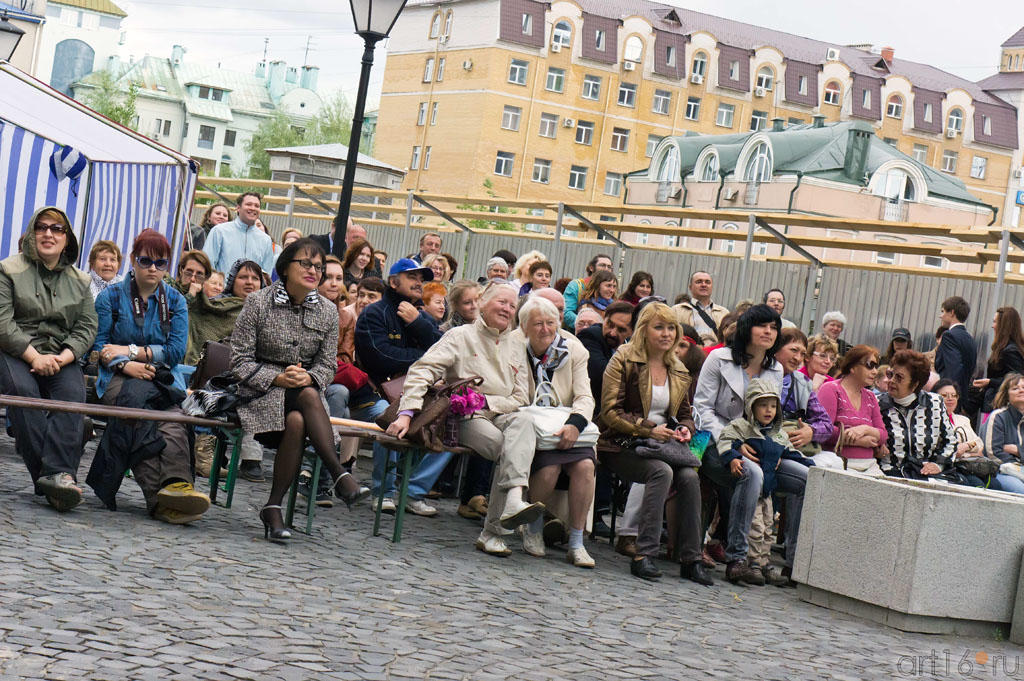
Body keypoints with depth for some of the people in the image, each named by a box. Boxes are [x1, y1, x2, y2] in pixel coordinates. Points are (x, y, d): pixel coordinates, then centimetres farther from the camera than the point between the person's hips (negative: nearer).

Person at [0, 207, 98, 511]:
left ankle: (58, 474, -44)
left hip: (61, 357, 2)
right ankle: (51, 472, -39)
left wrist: (62, 358, -12)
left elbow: (87, 328, 8)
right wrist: (34, 357, -18)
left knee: (73, 394, -30)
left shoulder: (79, 281, 17)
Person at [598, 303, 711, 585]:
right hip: (623, 446, -5)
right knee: (662, 471, -34)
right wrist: (649, 429, -18)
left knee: (689, 476, -25)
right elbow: (611, 411, -9)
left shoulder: (678, 371, 16)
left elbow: (685, 413, 25)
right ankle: (644, 554, -34)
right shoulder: (623, 360, -2)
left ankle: (691, 559, -19)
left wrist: (685, 429, 0)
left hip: (664, 446, 5)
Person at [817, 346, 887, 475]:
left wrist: (865, 429, -10)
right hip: (841, 463, -6)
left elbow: (883, 435, 13)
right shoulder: (831, 389, -1)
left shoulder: (870, 397, 21)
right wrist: (861, 441, -6)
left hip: (869, 465, 6)